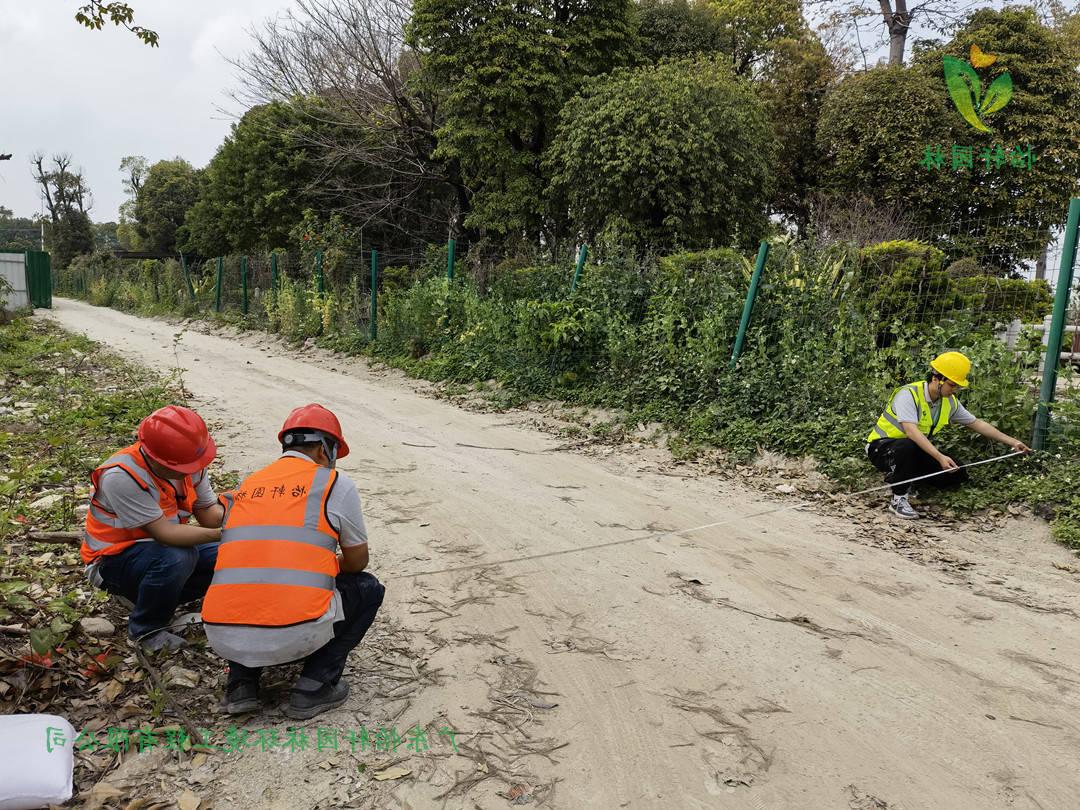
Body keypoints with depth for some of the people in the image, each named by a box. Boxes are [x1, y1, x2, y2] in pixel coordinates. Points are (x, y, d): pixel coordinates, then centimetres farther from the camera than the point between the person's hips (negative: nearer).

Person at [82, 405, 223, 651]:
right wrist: (222, 534, -39)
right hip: (115, 558, -7)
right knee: (177, 557, -36)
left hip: (165, 546, 7)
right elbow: (164, 533, -33)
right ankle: (145, 630, -10)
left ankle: (148, 594, 5)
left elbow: (208, 512, -6)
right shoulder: (121, 477, -31)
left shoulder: (187, 462, -10)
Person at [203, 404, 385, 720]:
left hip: (223, 639, 5)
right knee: (367, 588, 21)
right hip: (293, 636, -5)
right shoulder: (336, 484, 5)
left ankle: (241, 683, 18)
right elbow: (357, 562, 17)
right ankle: (314, 688, 10)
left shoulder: (244, 487, 19)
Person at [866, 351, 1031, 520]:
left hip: (914, 452, 7)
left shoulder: (950, 403, 0)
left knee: (957, 475, -6)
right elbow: (911, 431, -37)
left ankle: (897, 476, 10)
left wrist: (1012, 441, 9)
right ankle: (898, 499, -21)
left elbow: (977, 424, 11)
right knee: (909, 446, -40)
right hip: (882, 447, -7)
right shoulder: (909, 394, -25)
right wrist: (940, 457, -45)